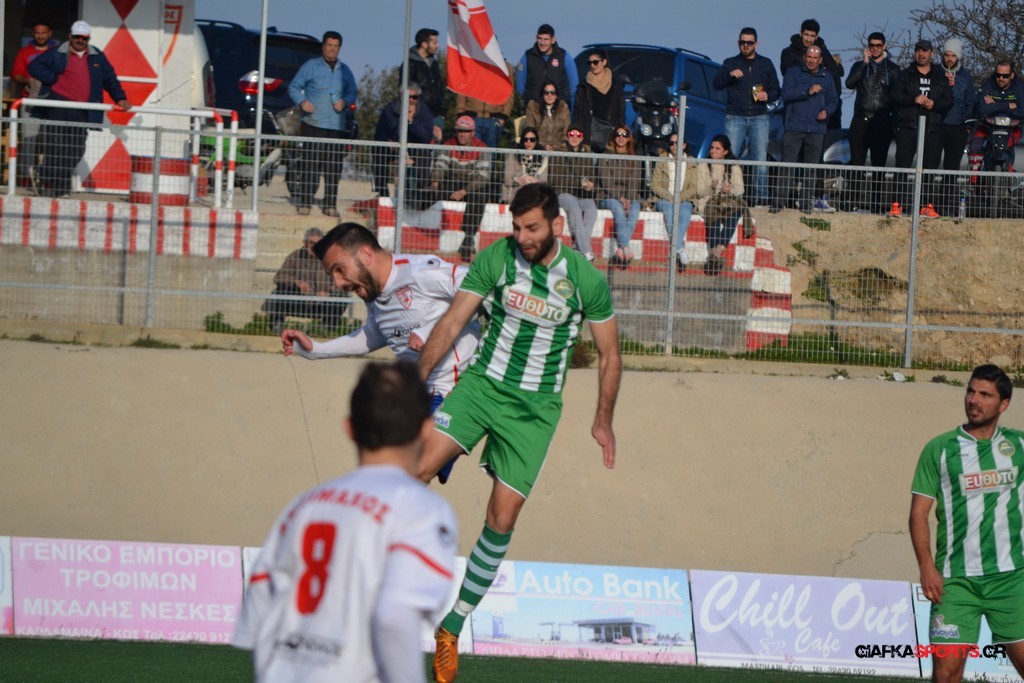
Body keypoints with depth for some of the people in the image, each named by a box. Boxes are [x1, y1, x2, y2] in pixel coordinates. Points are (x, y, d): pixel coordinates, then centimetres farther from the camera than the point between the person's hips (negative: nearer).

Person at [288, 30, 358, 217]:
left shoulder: (345, 71, 16)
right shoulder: (311, 66, 5)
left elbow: (352, 93, 20)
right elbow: (294, 87, 7)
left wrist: (345, 102, -3)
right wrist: (302, 102, -11)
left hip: (337, 126, 3)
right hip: (313, 124, -3)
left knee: (334, 167, 0)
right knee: (310, 164, -8)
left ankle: (330, 205, 6)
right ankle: (304, 202, -5)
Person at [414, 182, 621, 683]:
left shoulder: (586, 280, -8)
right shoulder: (496, 259, -6)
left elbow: (609, 354, 5)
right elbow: (451, 323, -2)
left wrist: (603, 420, 3)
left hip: (536, 410, -1)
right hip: (482, 384, 1)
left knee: (501, 522, -3)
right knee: (419, 469, -21)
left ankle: (451, 628, 7)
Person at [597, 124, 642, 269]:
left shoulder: (634, 160, 14)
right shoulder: (606, 157, 6)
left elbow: (635, 183, 6)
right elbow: (605, 181, -4)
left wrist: (628, 200, -12)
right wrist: (620, 198, -15)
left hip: (629, 197, 2)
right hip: (608, 197, -2)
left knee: (634, 210, -32)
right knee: (618, 209, -36)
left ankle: (619, 251, -42)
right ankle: (626, 250, -46)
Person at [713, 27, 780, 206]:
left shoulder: (766, 64, 15)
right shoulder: (730, 63, 11)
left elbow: (776, 89, 17)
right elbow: (716, 84, -2)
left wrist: (768, 95, -6)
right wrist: (729, 75, -21)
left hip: (759, 117, 1)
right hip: (735, 117, -1)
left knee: (760, 161, -8)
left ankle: (760, 198, -8)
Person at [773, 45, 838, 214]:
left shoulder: (826, 78, 15)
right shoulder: (794, 73, 4)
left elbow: (833, 99, 19)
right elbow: (786, 94, -9)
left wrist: (826, 111, -2)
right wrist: (807, 92, -18)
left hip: (816, 129, 3)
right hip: (794, 128, -3)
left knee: (812, 167, 3)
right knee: (788, 166, -9)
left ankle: (805, 204, 6)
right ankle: (780, 201, -9)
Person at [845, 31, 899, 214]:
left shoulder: (892, 68, 10)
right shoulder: (860, 66, 12)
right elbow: (849, 83, -7)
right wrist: (865, 63, -9)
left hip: (882, 121, -1)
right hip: (861, 120, 1)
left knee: (879, 165, 1)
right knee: (857, 163, -6)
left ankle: (876, 204, 2)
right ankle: (856, 202, -7)